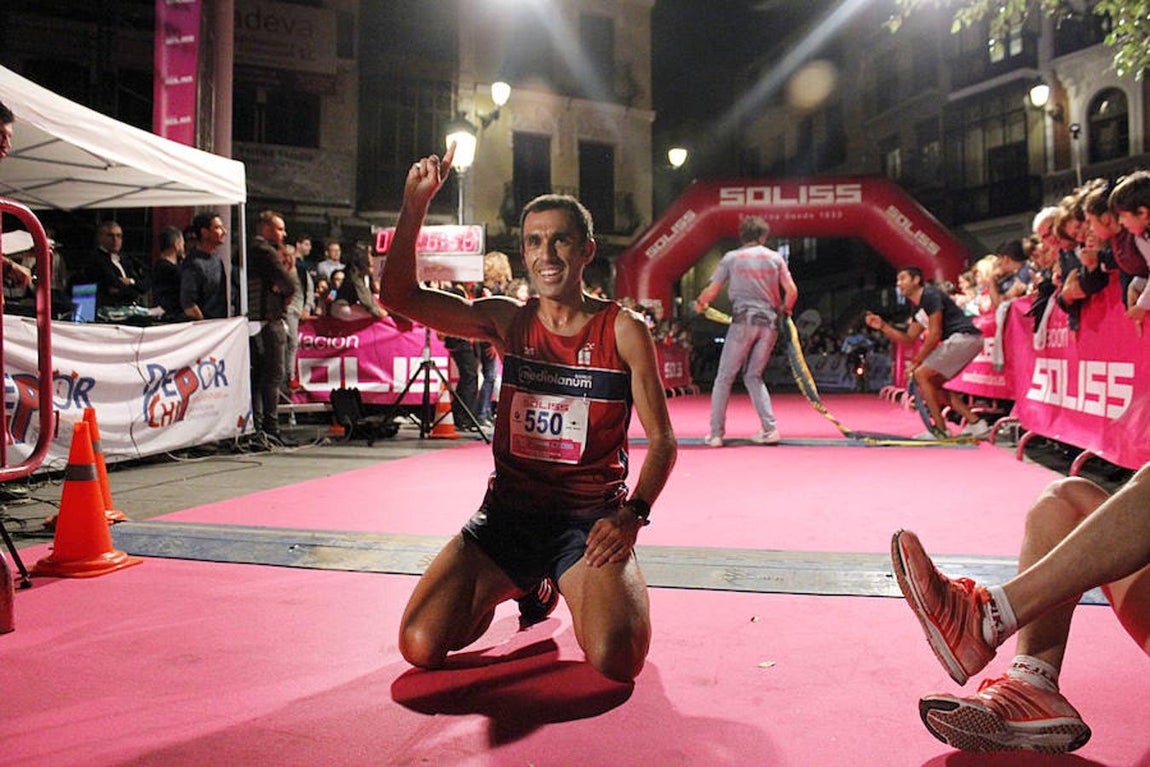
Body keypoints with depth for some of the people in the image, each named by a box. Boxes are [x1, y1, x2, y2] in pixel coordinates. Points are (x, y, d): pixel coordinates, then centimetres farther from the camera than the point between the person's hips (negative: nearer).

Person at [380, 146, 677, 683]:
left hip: (591, 516, -2)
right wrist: (415, 204, -15)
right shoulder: (508, 322, 4)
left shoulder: (623, 331, -3)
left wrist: (632, 512, -20)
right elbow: (400, 296, -5)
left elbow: (661, 439, -4)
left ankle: (570, 585, 13)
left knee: (616, 658, -25)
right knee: (421, 646, -12)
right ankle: (518, 585, 20)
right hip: (508, 511, 3)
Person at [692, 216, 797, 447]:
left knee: (724, 377, 4)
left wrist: (700, 304, 23)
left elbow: (711, 291, 3)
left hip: (743, 320, -3)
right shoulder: (775, 257, 10)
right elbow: (792, 290, 3)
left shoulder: (732, 257, 5)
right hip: (769, 323, 3)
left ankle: (716, 433, 2)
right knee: (753, 377, 14)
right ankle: (770, 428, 3)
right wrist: (785, 310, 23)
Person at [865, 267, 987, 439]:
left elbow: (935, 334, -14)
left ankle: (940, 429, -7)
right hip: (959, 340, 10)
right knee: (933, 383, 14)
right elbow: (908, 339, 19)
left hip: (965, 336, -10)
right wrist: (882, 326, 9)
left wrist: (916, 362, -9)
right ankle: (975, 424, 13)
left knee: (921, 374, -10)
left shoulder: (931, 295, -10)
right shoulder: (919, 308, 20)